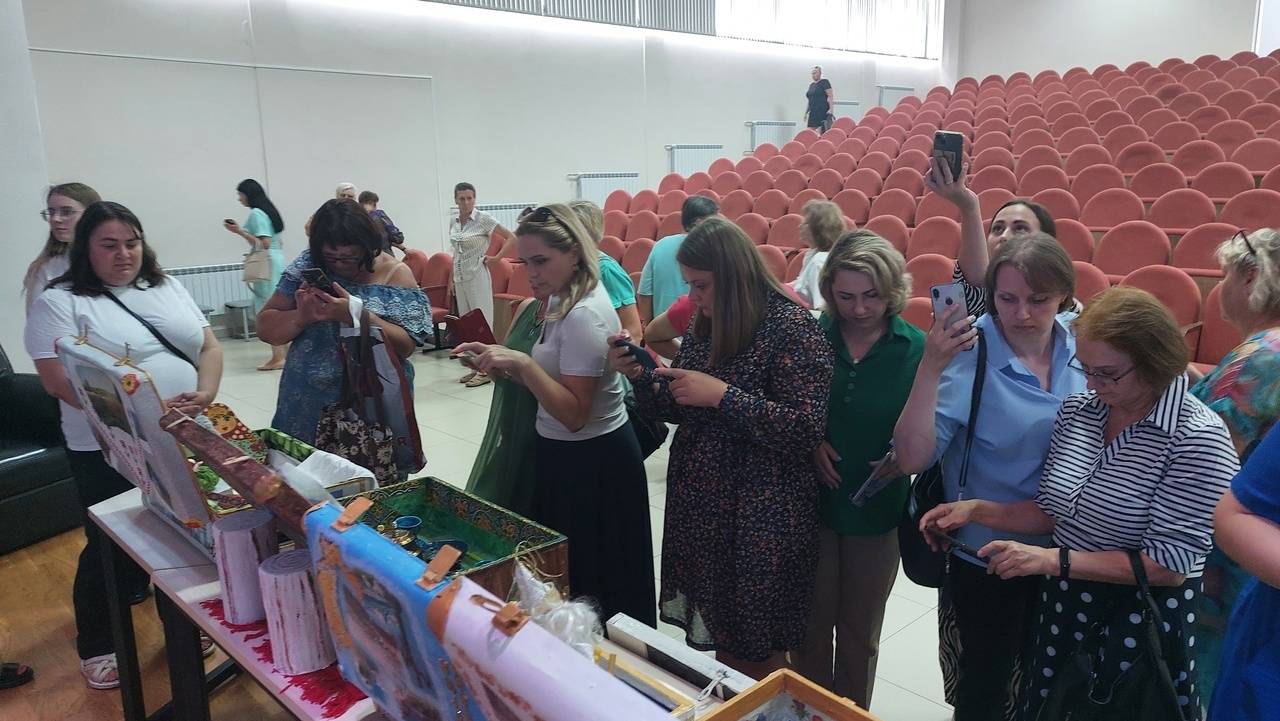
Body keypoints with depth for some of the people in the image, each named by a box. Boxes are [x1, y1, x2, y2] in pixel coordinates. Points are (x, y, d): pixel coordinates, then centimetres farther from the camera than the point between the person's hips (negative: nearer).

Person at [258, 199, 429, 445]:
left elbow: (405, 347, -13)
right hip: (306, 406, 2)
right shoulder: (308, 266, 1)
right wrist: (302, 316, -18)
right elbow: (266, 329, 2)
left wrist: (354, 314, -24)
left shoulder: (395, 274, -5)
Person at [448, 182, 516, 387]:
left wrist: (496, 258, -13)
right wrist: (451, 280, 16)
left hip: (477, 276, -7)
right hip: (460, 277, 7)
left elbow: (511, 237, -11)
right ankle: (475, 366, 19)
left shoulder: (483, 219, -10)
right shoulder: (453, 223, 9)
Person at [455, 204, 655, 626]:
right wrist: (506, 364, -3)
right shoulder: (563, 300, 5)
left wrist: (523, 363, -32)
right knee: (566, 574, 23)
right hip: (566, 454, 10)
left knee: (592, 583, 8)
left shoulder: (584, 315, -24)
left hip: (592, 462, -10)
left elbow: (573, 414, -26)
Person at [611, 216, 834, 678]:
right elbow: (680, 411, 12)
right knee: (714, 630, 16)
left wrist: (722, 394, -24)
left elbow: (806, 429, -21)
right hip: (698, 500, 7)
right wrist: (638, 375, -5)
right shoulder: (705, 325, 6)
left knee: (756, 648, 8)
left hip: (762, 513, -6)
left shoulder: (792, 328, -15)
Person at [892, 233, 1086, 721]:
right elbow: (912, 459, -28)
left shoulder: (1080, 342, -8)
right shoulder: (968, 354, -22)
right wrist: (930, 367, -36)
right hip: (985, 557, -4)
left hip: (1062, 550, 5)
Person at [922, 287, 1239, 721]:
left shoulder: (1197, 439, -20)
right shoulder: (1077, 410, -2)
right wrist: (977, 509, -9)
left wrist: (1053, 560, -27)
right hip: (1062, 601, 6)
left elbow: (1170, 565, -22)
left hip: (1144, 619, -5)